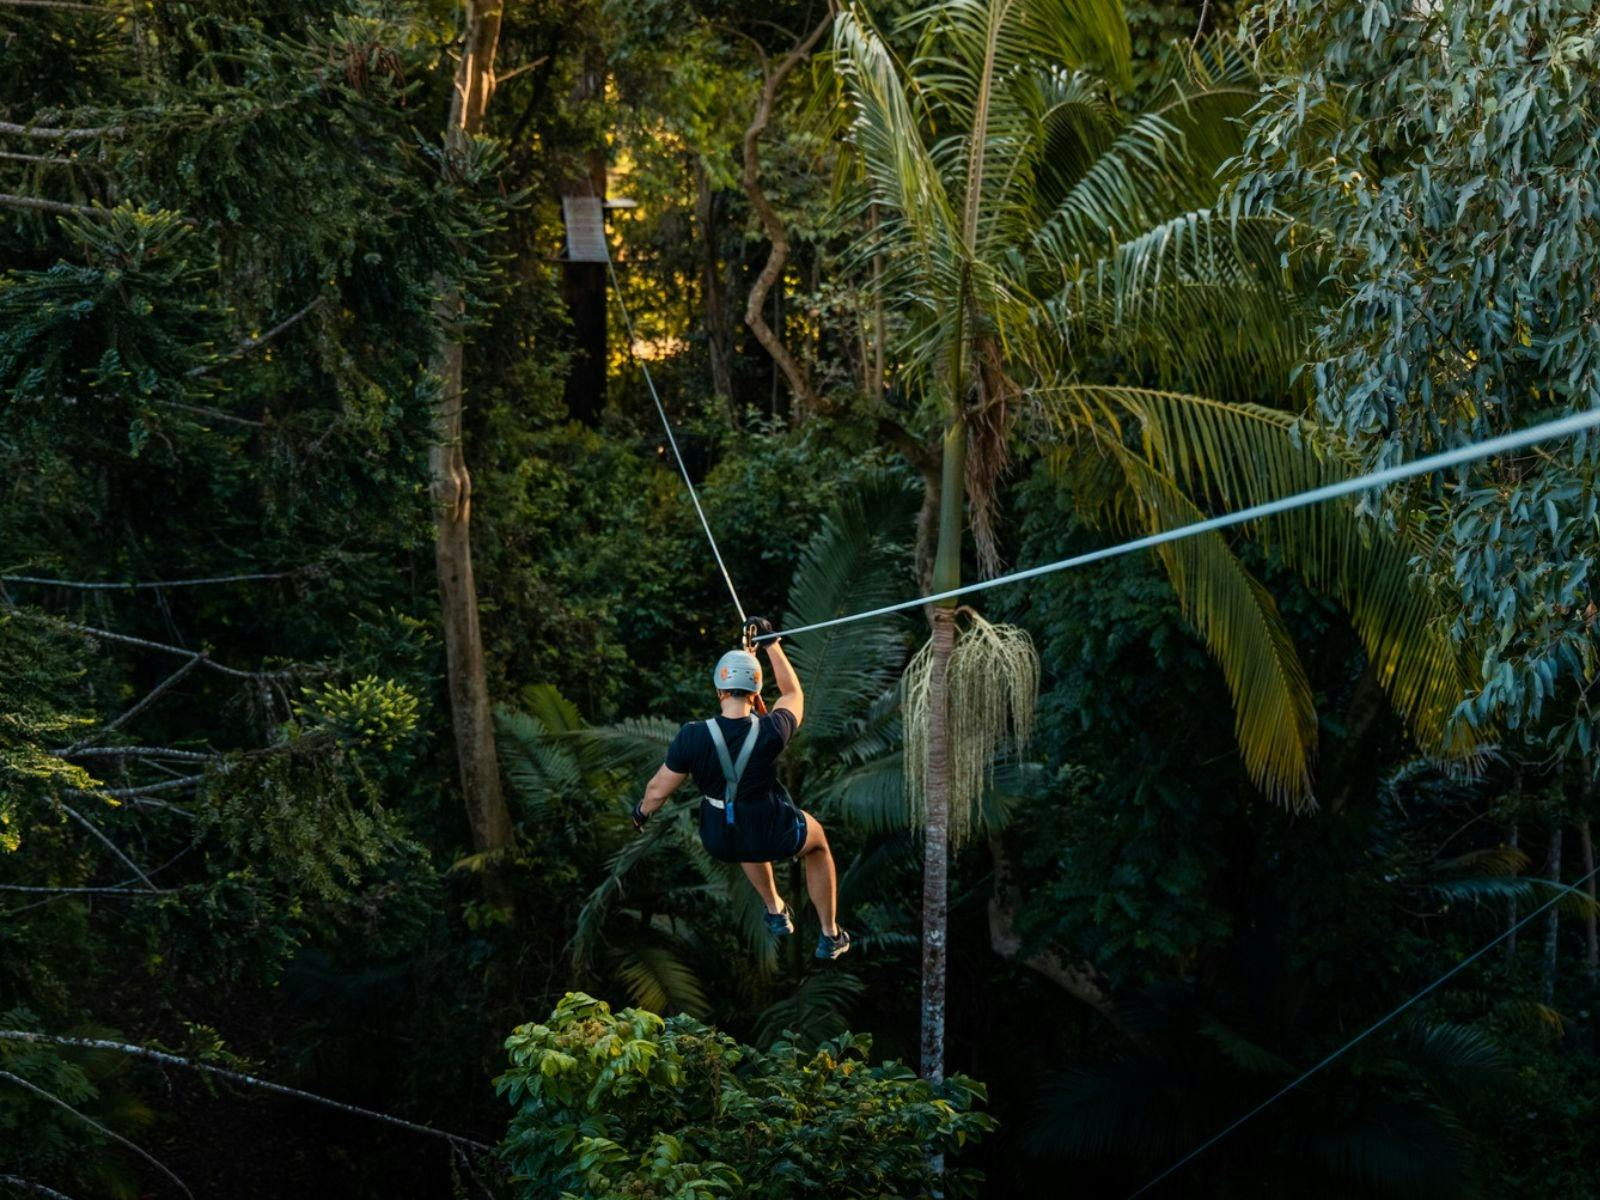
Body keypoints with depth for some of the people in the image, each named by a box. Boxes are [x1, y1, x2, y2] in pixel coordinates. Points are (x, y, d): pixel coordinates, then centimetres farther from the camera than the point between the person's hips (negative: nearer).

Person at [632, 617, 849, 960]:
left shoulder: (692, 737, -24)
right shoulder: (771, 732, -23)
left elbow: (659, 790, -10)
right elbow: (794, 694, 1)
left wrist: (641, 812, 13)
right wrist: (770, 643, 11)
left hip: (718, 842, 2)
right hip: (773, 837, -2)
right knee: (817, 838, 33)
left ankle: (775, 912, 49)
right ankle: (830, 937, 39)